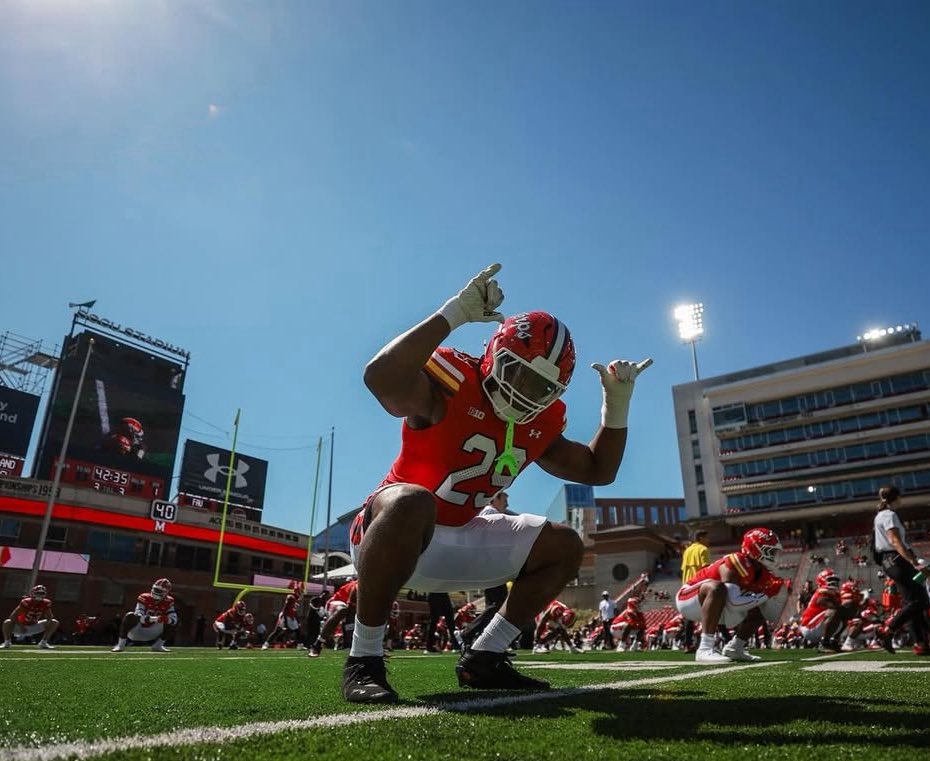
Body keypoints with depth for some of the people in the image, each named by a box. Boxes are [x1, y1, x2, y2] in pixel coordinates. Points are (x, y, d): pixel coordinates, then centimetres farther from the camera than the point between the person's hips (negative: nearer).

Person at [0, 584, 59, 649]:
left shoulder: (45, 603, -15)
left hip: (33, 626, 4)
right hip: (21, 625, -3)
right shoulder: (26, 602, -27)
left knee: (54, 622, -11)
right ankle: (7, 642, -6)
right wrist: (21, 626, -27)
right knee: (7, 623, -32)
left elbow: (50, 617, -8)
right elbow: (13, 616, -26)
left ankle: (43, 643, 0)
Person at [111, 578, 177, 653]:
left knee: (171, 623, -14)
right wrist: (154, 618, -45)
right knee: (131, 616, -31)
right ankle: (121, 645, -21)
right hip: (136, 632, -3)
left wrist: (167, 619, -38)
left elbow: (174, 619, -14)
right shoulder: (144, 598, -17)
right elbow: (138, 616, -29)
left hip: (152, 633, 3)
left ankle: (157, 646, -1)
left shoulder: (168, 602, -7)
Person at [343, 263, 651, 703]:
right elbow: (380, 378, -41)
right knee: (412, 503, -43)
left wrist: (617, 404, 4)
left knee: (564, 546, 9)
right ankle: (364, 658, -24)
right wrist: (454, 313, -36)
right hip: (386, 536, -7)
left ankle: (483, 657, 11)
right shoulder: (451, 381, -19)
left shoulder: (540, 424, 4)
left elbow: (598, 471, 15)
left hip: (456, 542, 8)